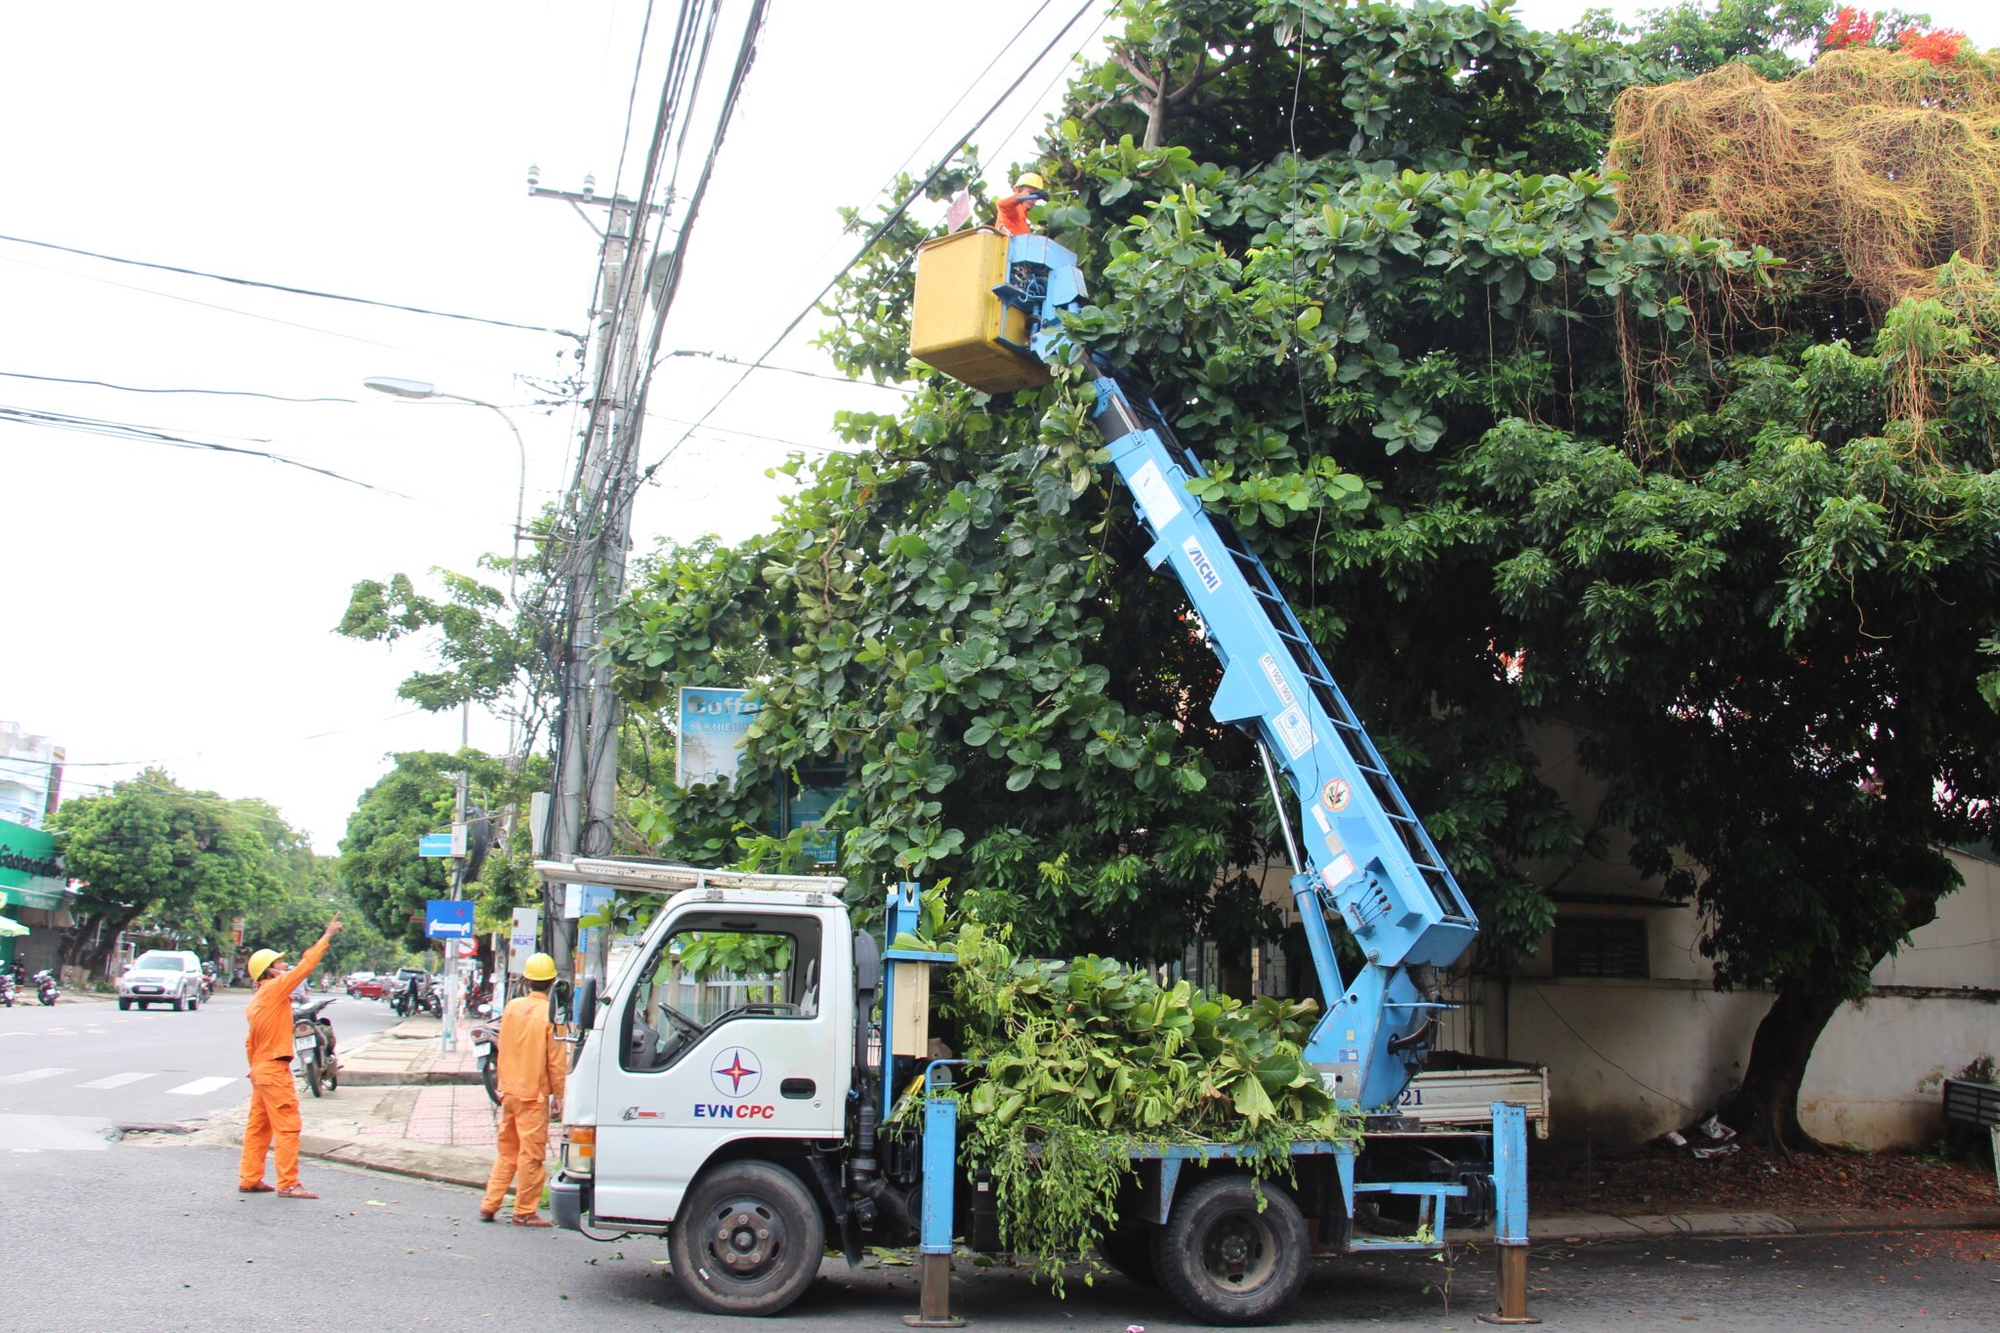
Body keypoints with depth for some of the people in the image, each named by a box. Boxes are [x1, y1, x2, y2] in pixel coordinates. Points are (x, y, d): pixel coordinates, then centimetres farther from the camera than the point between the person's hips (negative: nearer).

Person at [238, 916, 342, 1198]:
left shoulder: (254, 1002, 14)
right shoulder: (274, 989, -12)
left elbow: (250, 1043, 18)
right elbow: (304, 967, -15)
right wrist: (327, 937, -10)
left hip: (260, 1068, 10)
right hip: (275, 1069, -10)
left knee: (258, 1127, 13)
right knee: (287, 1127, -7)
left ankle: (249, 1179, 17)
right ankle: (288, 1184, -8)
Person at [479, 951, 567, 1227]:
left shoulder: (511, 1007, 4)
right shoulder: (551, 1014, -14)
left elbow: (501, 1049, 13)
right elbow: (556, 1060, -12)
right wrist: (558, 1095, -4)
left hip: (509, 1090, 6)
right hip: (534, 1093, -6)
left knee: (506, 1152, 17)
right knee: (531, 1154, 1)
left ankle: (489, 1205, 18)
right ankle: (525, 1212, 5)